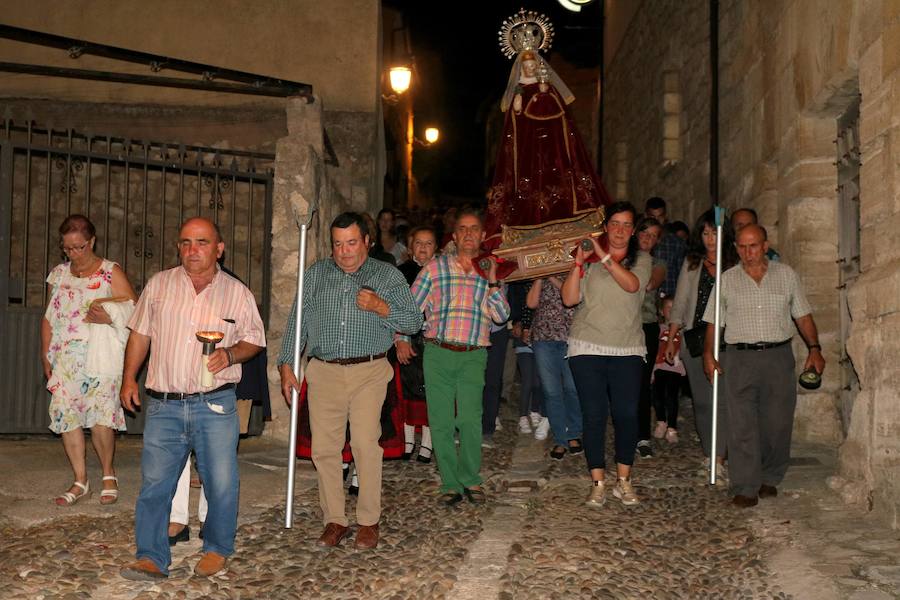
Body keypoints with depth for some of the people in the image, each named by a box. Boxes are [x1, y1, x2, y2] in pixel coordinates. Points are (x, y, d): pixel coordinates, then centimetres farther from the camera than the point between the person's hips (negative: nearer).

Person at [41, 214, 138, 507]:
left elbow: (133, 309, -4)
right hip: (66, 359, 4)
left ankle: (108, 473, 11)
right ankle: (80, 482, 10)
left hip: (100, 357, -4)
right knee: (66, 416, -2)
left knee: (99, 416, -12)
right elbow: (49, 318, 16)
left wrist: (109, 317, -21)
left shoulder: (111, 272, 1)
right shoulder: (58, 274, 14)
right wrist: (46, 355, 9)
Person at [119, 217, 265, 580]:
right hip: (164, 405, 1)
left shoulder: (237, 292, 4)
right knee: (154, 483, 0)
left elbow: (254, 339, 9)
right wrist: (129, 378, 9)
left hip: (215, 404, -1)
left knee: (221, 484, 1)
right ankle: (151, 559, 9)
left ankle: (217, 549, 21)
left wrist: (231, 354, -10)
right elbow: (140, 334, 14)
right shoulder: (159, 285, 8)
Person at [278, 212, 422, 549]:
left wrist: (380, 307, -11)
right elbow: (297, 321, 13)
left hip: (369, 372, -2)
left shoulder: (388, 276, 8)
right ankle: (334, 520, 13)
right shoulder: (316, 274, 14)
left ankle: (369, 521, 1)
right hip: (324, 372, 3)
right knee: (324, 448, 1)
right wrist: (286, 366, 4)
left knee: (365, 444, -12)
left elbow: (414, 322, 5)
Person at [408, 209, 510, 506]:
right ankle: (451, 484, 12)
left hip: (473, 357, 0)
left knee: (470, 419, -11)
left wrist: (492, 282, -8)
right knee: (440, 421, 0)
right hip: (437, 353, 0)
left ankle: (470, 479, 8)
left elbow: (502, 315, 2)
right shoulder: (435, 268, 7)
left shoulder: (491, 270, 11)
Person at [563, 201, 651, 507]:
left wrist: (604, 256, -18)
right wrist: (578, 263, -13)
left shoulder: (641, 259, 9)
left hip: (628, 350, 1)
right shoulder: (589, 259, 6)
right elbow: (569, 298, -3)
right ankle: (598, 483, 8)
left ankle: (623, 481, 13)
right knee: (594, 415, -1)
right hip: (588, 347, -1)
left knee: (627, 414, -2)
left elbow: (632, 284, -13)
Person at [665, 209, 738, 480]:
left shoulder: (735, 266, 2)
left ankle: (718, 460, -3)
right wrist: (671, 339, 11)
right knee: (702, 402, 5)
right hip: (695, 340, 3)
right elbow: (680, 303, 15)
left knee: (723, 401, -8)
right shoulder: (692, 264, 12)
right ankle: (710, 456, 15)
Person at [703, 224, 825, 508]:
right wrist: (708, 353, -2)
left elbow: (803, 316, 11)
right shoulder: (727, 280, 9)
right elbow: (713, 321, 9)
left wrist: (814, 349, 2)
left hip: (779, 358, 1)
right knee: (742, 425, -6)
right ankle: (745, 488, -3)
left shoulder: (786, 275, 10)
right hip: (740, 359, -1)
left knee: (778, 423, 4)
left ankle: (770, 479, 22)